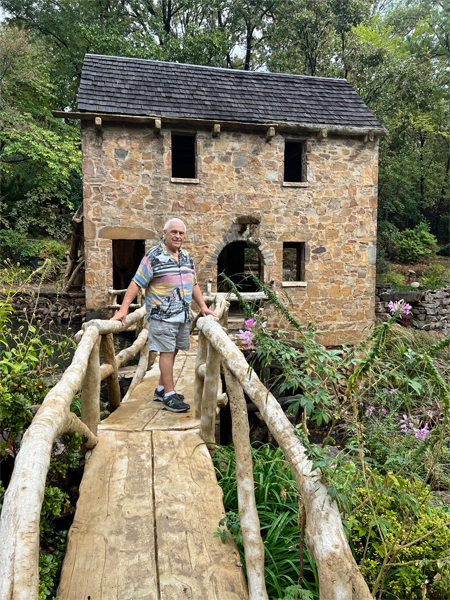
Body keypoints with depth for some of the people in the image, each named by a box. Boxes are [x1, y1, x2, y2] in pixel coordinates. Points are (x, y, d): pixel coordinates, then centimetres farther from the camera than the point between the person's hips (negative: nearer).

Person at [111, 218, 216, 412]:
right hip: (162, 314, -7)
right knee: (166, 352, -5)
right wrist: (123, 309, -16)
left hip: (183, 314, 7)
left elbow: (193, 284, 22)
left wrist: (203, 306, 17)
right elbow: (136, 282, -10)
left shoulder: (187, 256, 14)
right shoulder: (154, 256, -7)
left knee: (173, 351, 12)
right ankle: (169, 396, 0)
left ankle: (161, 389, 25)